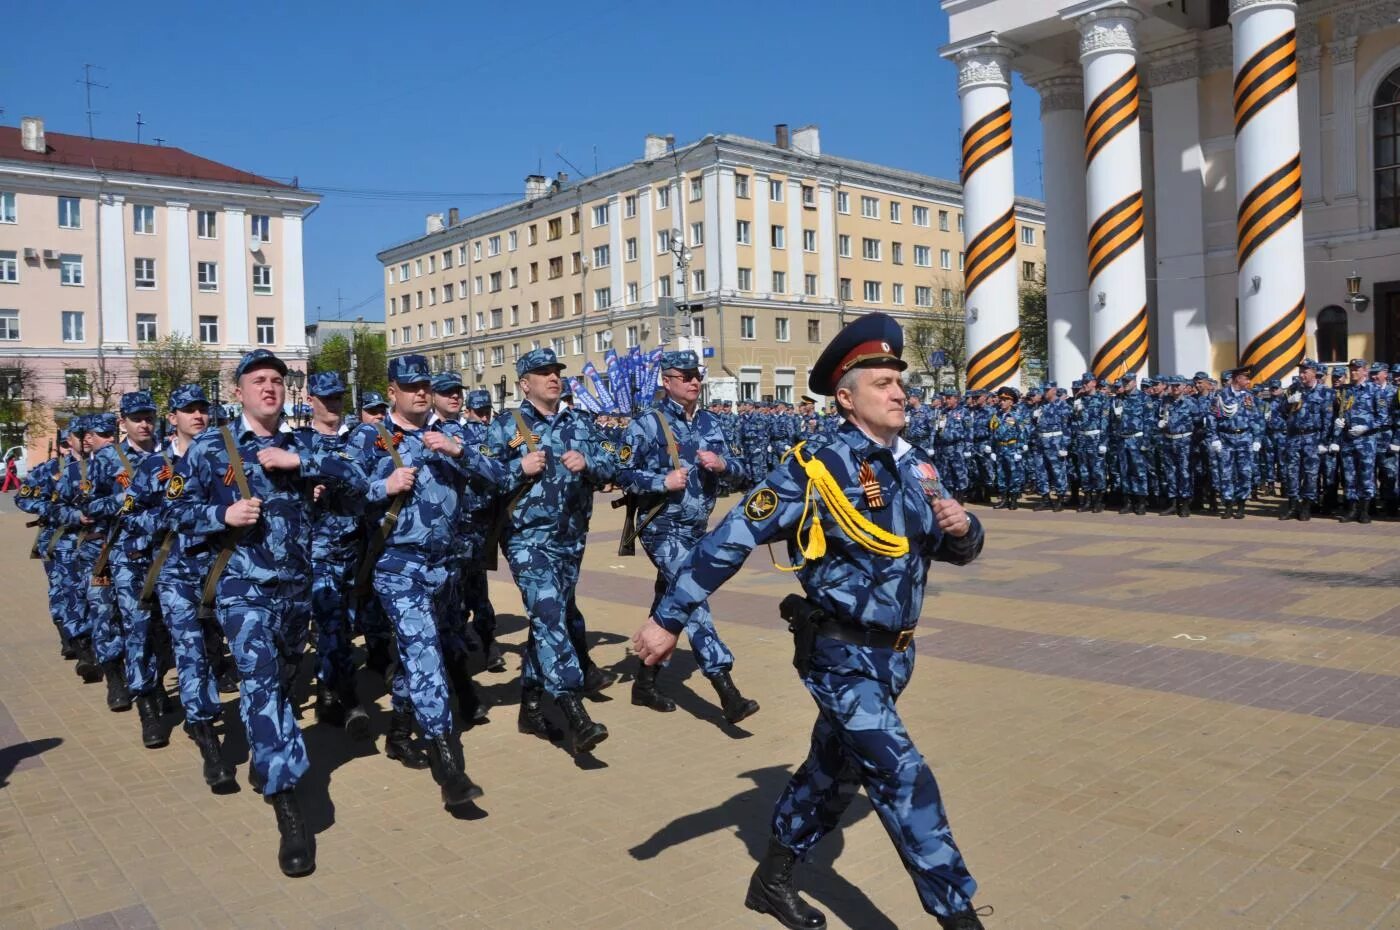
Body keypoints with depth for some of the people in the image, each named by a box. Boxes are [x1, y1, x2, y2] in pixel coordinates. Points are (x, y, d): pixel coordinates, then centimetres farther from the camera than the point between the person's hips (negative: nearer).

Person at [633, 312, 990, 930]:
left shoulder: (915, 465, 3)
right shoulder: (816, 467, -18)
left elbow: (956, 551, 11)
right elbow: (732, 538, -19)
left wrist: (961, 526, -14)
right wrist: (668, 618, -19)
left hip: (895, 653, 8)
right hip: (841, 656, -7)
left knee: (833, 770, 20)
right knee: (905, 781, -10)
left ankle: (772, 879, 40)